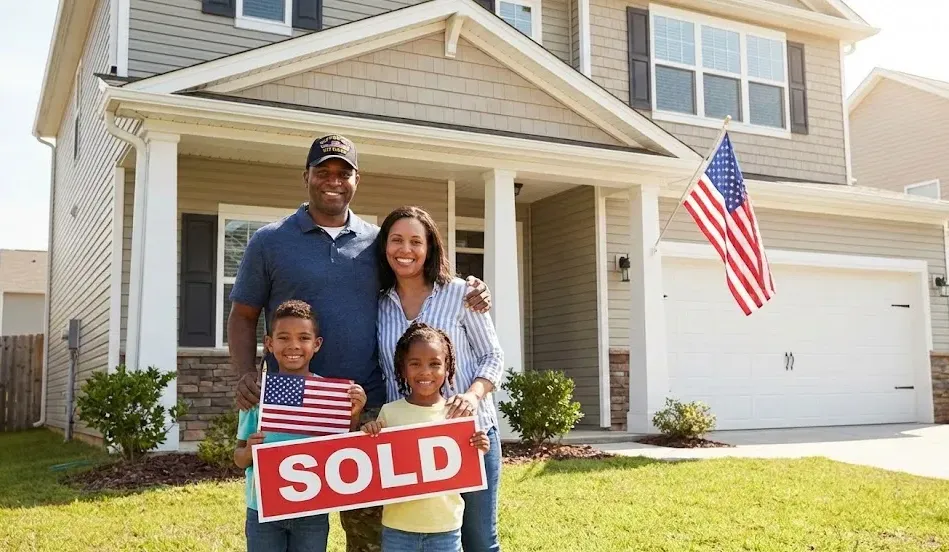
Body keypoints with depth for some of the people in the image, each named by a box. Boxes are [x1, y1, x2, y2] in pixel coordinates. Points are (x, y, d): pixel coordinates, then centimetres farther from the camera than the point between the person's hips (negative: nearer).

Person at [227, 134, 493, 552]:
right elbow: (243, 316, 6)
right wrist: (245, 374, -11)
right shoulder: (269, 242, 4)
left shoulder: (377, 242, 10)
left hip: (368, 408, 2)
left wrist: (467, 294, -1)